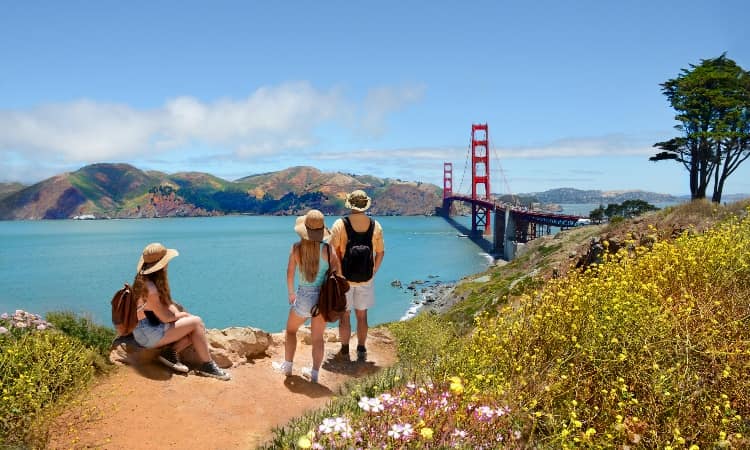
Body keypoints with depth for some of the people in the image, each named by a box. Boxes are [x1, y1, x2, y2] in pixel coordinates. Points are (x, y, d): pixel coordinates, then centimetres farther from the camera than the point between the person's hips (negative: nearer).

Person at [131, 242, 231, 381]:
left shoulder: (154, 281, 7)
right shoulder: (148, 287, -24)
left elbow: (168, 303, 12)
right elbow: (164, 317, -21)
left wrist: (179, 314, -5)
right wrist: (182, 315, -4)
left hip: (153, 326, 9)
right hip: (148, 334, -9)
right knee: (196, 322, -14)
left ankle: (171, 352, -5)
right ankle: (207, 365, -9)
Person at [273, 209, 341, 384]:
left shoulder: (296, 248, -10)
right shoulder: (328, 249, -11)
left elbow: (290, 273, -2)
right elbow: (338, 274, -7)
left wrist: (291, 293, 14)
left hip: (304, 296, -1)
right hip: (323, 297, 1)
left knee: (291, 330, 24)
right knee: (318, 337, 14)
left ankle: (287, 366, 33)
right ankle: (314, 373, 22)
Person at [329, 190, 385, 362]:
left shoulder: (340, 224, -11)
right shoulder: (375, 226, -2)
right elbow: (380, 252, 4)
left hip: (344, 277, -2)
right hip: (366, 279, 2)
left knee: (344, 315, 10)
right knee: (362, 315, 15)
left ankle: (344, 351, 17)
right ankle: (361, 350, 21)